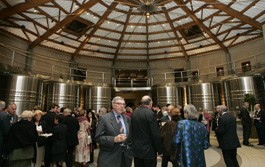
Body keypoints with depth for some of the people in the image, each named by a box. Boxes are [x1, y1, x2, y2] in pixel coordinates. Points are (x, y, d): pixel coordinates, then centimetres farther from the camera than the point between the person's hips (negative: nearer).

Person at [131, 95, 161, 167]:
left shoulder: (133, 113, 0)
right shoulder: (151, 114, -18)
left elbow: (132, 131, 6)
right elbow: (156, 134, -17)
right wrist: (159, 149, -6)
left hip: (136, 150, 6)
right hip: (148, 150, -6)